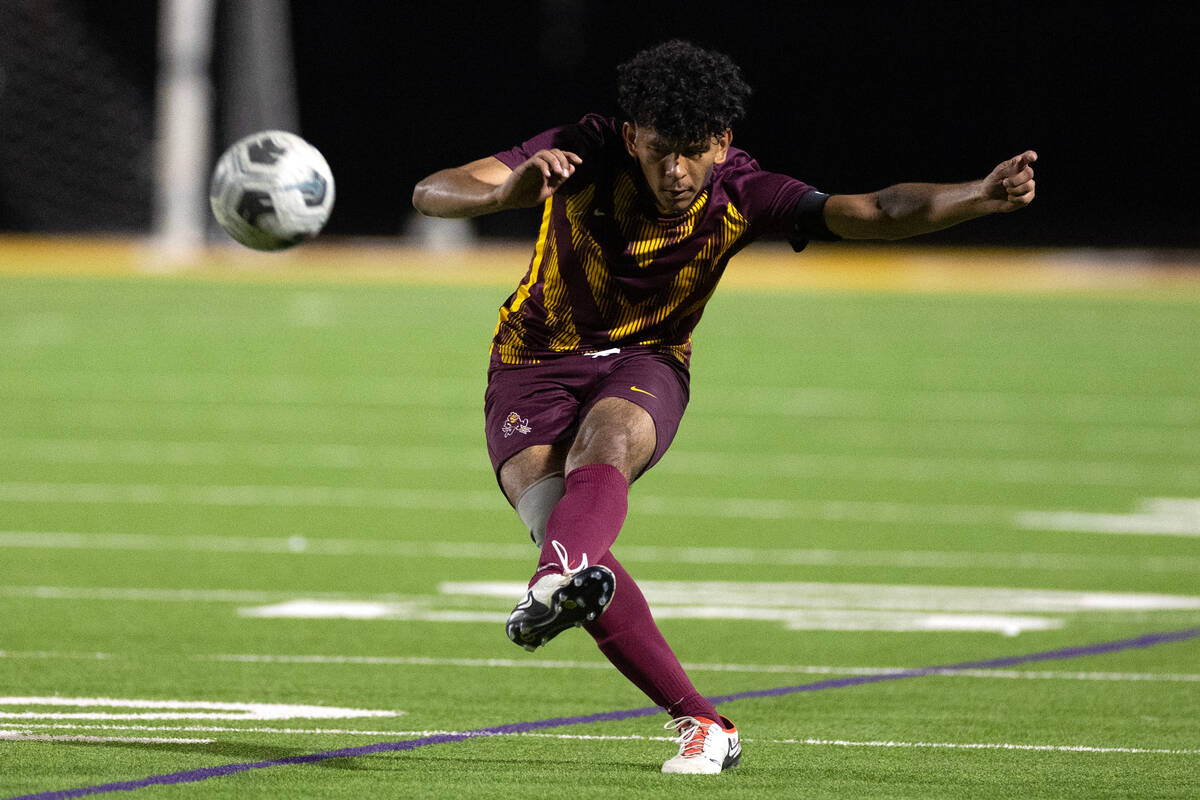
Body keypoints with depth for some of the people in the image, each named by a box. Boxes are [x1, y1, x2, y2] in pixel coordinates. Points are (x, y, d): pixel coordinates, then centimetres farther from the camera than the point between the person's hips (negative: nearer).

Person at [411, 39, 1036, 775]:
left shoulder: (740, 195, -14)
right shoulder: (584, 156, -19)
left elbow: (872, 214, -21)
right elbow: (431, 194, -27)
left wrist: (983, 196, -38)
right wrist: (506, 194, -50)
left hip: (644, 363, 0)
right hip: (535, 362, 0)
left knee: (604, 440, -36)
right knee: (559, 525, -25)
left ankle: (555, 587, -66)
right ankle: (699, 719, -21)